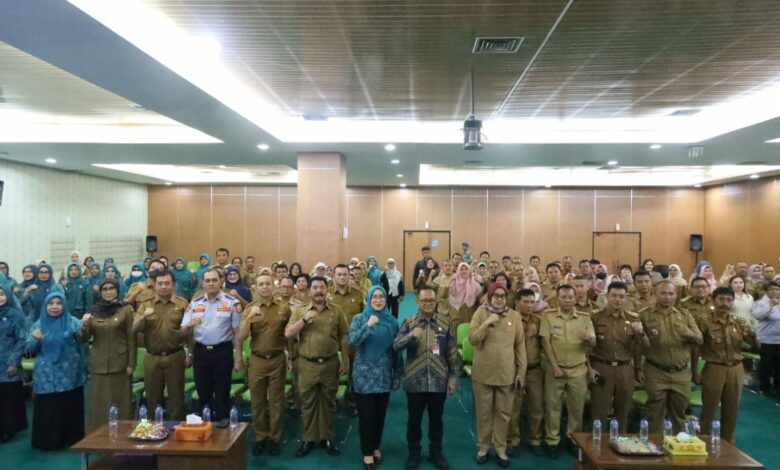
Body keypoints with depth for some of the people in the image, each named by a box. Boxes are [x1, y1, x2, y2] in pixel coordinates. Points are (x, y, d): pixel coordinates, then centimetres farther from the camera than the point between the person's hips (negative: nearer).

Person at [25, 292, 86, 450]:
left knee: (70, 408, 5)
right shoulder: (38, 325, 6)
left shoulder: (73, 322, 1)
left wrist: (81, 333, -30)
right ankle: (48, 441, 15)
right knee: (48, 410, 3)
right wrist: (35, 339, -17)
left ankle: (73, 440, 17)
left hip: (69, 374, -1)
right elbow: (28, 350, 4)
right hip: (46, 376, 1)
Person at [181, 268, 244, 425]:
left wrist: (238, 357, -6)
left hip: (223, 351, -3)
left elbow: (237, 332, -4)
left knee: (222, 392, 6)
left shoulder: (231, 303, -4)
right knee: (203, 392, 13)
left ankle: (222, 422, 20)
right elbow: (183, 331, 6)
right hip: (200, 352, 3)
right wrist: (190, 324, -18)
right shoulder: (195, 303, 5)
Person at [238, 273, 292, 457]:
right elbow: (241, 337, -9)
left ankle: (275, 438, 23)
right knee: (258, 401, 11)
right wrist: (250, 317, -22)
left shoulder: (284, 307, -3)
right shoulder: (250, 308, 0)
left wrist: (291, 357, 7)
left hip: (278, 359, -1)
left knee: (276, 401, 9)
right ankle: (260, 438, 26)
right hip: (257, 360, 1)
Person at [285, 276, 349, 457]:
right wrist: (304, 319, -19)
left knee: (328, 402, 12)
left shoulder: (337, 310, 0)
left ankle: (326, 438, 27)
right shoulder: (300, 311, 1)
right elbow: (288, 334, -8)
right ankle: (308, 439, 25)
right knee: (307, 403, 11)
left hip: (330, 364, 0)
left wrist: (345, 361, 2)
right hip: (307, 365, 0)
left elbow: (343, 338, 3)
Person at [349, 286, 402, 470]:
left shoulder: (392, 321, 3)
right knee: (366, 414, 1)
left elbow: (396, 349, 8)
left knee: (380, 413, 12)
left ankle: (376, 446, 31)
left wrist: (398, 374, 8)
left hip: (384, 374, 3)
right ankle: (367, 452, 16)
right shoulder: (359, 319, -4)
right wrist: (368, 326, -29)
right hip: (364, 374, -3)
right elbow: (352, 341, -19)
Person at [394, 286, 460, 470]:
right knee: (414, 419, 13)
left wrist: (453, 377, 0)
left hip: (439, 381, 1)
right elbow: (396, 346, -14)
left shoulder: (446, 323, -1)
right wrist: (411, 335, -31)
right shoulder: (409, 322, -3)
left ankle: (436, 452, 34)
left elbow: (453, 353, 2)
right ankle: (414, 452, 31)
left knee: (436, 418, 16)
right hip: (415, 381, -1)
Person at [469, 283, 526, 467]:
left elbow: (520, 345, 2)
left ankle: (501, 448, 26)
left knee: (503, 413, 11)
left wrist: (522, 371, 0)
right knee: (484, 412, 11)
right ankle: (484, 446, 27)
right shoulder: (480, 313, -4)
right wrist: (486, 324, -24)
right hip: (483, 373, -1)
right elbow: (472, 339, -12)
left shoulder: (514, 316, -1)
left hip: (507, 373, 1)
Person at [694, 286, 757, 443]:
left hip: (736, 370, 4)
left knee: (731, 411, 15)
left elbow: (755, 345, 6)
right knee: (709, 410, 5)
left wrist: (751, 334, -15)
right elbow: (696, 348, -8)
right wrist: (694, 371, -8)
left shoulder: (739, 322, 5)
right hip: (714, 370, -4)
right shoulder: (704, 321, -9)